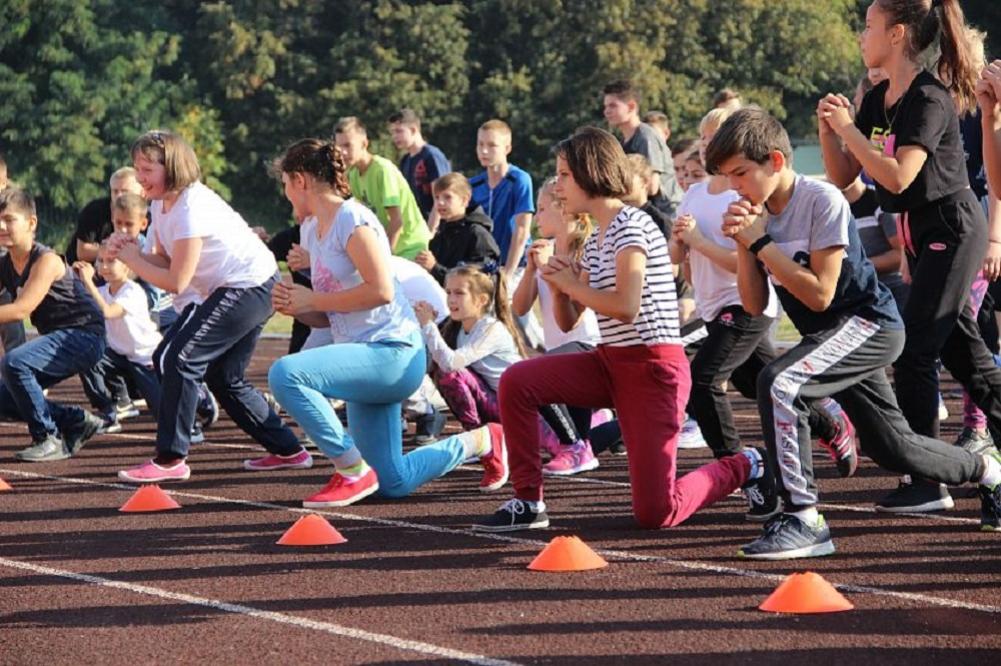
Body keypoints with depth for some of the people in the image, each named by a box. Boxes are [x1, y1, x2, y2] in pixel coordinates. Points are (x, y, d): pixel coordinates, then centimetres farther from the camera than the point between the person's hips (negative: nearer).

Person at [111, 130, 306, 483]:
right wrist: (129, 252, -13)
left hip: (249, 287, -11)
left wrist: (132, 259, -12)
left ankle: (170, 459, -15)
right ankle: (287, 449, 24)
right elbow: (164, 261, 3)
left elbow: (176, 281, -22)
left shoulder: (191, 208, -23)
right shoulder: (162, 205, 6)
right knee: (224, 377, 16)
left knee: (178, 358, -16)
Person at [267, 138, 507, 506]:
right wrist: (296, 307, -1)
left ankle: (352, 472, -19)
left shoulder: (351, 220, -12)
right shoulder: (313, 230, 15)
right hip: (364, 358, 10)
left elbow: (381, 291, -23)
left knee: (285, 374, -30)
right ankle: (481, 441, 29)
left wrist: (313, 299, -16)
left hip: (391, 352, -10)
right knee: (395, 483, 11)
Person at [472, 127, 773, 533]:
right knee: (516, 382, -12)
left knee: (654, 514, -11)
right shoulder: (594, 241, 14)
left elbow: (627, 307, -25)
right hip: (610, 362, 8)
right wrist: (558, 286, -3)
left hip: (653, 366, -8)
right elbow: (568, 322, 17)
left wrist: (573, 285, -11)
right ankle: (529, 502, -4)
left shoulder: (630, 225, -13)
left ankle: (744, 468, 16)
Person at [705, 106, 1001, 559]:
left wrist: (761, 243, -21)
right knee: (889, 447, 17)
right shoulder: (758, 213, 2)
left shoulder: (822, 201, -19)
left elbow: (819, 294, -23)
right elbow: (754, 305, 2)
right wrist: (743, 245, -12)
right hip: (830, 334, 9)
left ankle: (803, 518, -28)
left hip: (868, 322, -9)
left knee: (779, 383, -31)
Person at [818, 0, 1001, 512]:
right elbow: (842, 177, 8)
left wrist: (849, 129, -23)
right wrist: (828, 128, -6)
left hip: (951, 229, -9)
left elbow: (897, 177, -27)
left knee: (915, 350, -11)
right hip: (921, 234, 9)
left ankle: (927, 483, -8)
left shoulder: (930, 99, -18)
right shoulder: (877, 101, 7)